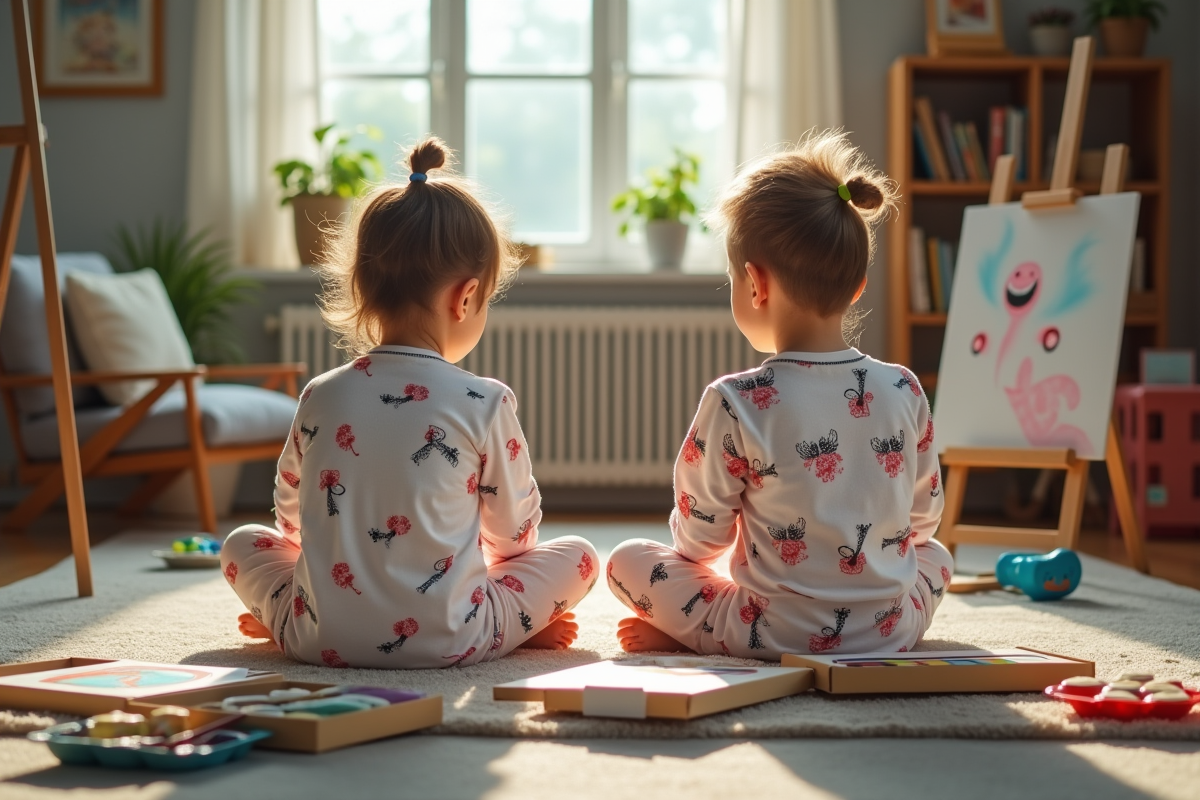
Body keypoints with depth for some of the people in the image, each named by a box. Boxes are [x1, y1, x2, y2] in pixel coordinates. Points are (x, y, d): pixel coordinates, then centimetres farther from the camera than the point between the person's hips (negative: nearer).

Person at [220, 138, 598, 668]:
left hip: (320, 641, 3)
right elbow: (515, 532, 5)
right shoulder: (485, 404, -8)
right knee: (578, 555, 14)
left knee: (242, 543, 28)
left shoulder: (319, 398, 1)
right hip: (446, 643, -3)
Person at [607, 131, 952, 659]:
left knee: (627, 559, 15)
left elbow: (699, 539, -7)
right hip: (891, 632, 2)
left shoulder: (736, 404, -17)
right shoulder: (905, 392, -5)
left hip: (773, 635, -2)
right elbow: (924, 521, 8)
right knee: (933, 553, 35)